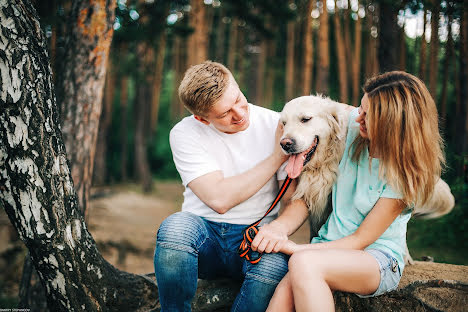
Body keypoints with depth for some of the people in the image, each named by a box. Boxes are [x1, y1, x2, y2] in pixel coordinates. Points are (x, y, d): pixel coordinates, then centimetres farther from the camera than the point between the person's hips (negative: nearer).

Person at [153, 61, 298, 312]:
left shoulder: (276, 125, -3)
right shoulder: (185, 134, -6)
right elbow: (219, 200, -17)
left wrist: (281, 226, -26)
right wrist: (277, 157, -13)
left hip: (257, 235, 1)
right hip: (205, 233, 0)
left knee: (274, 265, -34)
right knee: (176, 225, -34)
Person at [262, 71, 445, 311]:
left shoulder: (405, 172, -15)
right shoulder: (352, 124, -2)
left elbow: (361, 239, -13)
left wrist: (298, 249, -19)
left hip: (378, 259, -4)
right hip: (331, 245, 5)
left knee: (303, 263, -38)